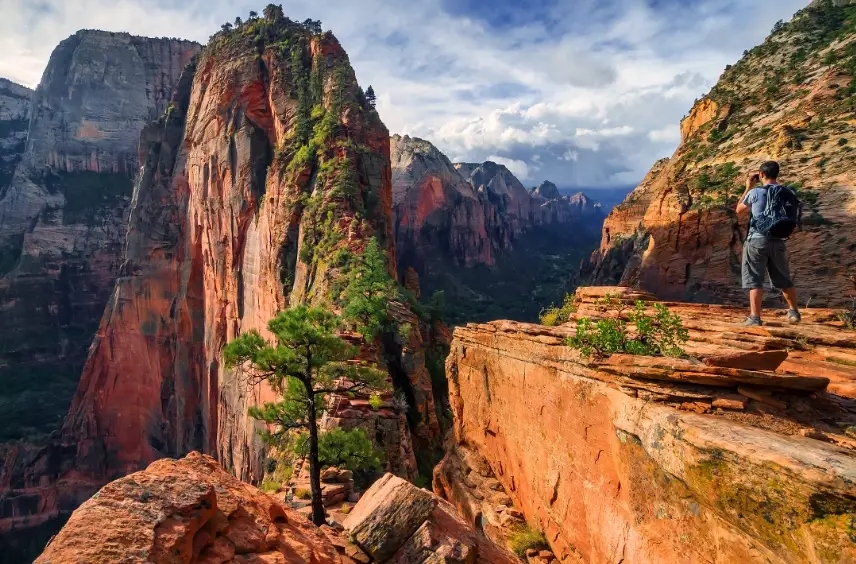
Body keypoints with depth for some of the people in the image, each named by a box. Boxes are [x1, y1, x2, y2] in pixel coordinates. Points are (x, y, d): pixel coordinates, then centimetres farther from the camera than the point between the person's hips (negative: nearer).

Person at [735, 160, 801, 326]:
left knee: (755, 281, -3)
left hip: (757, 240, -4)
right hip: (779, 241, 5)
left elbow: (739, 210, 9)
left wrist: (748, 188, 13)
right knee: (784, 280, 18)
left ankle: (755, 318, -9)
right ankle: (794, 312, 30)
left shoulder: (755, 192, -7)